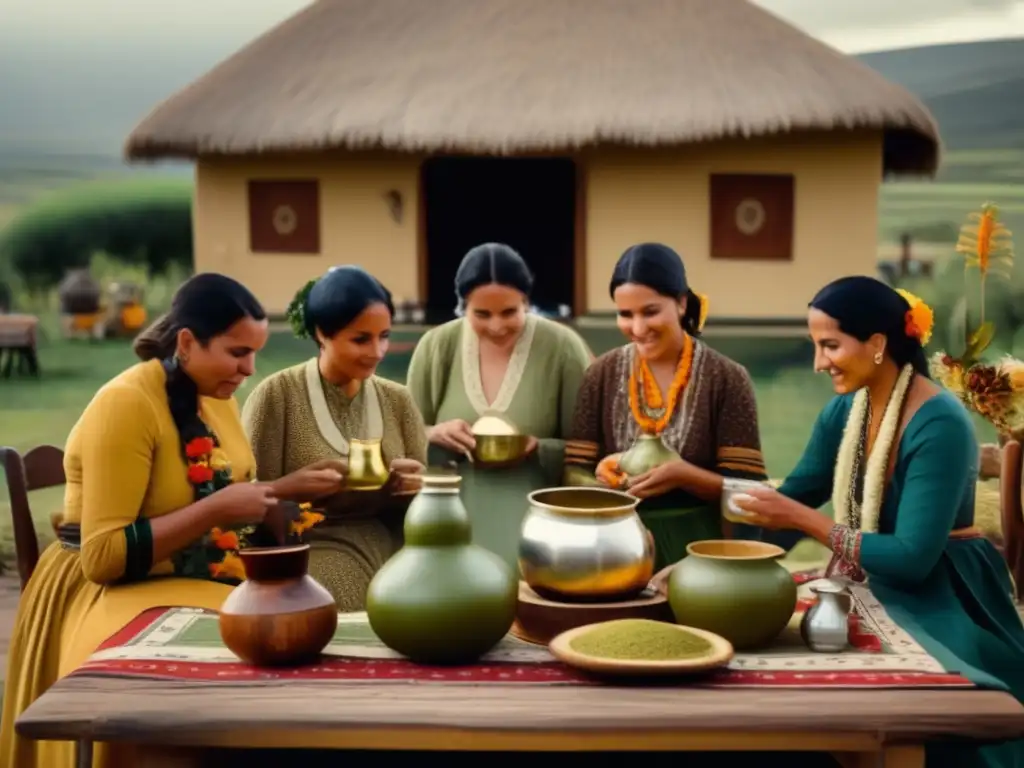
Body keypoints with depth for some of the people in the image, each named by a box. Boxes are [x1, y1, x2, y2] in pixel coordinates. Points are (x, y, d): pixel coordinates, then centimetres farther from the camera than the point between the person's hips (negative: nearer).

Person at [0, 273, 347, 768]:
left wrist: (286, 489, 1)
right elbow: (102, 558, -23)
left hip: (195, 576, 8)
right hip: (110, 591, -7)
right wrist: (217, 511, -25)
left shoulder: (215, 395, 5)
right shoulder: (126, 405, -20)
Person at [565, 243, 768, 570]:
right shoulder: (603, 374, 1)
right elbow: (575, 472, 2)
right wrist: (602, 476, -20)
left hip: (697, 544, -2)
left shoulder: (726, 378, -7)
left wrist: (684, 475, -25)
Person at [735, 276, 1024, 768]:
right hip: (868, 596, 6)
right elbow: (793, 502, 1)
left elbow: (912, 559, -27)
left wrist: (804, 520, -25)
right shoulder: (843, 411, 1)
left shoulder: (939, 426, -22)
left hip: (939, 609, -6)